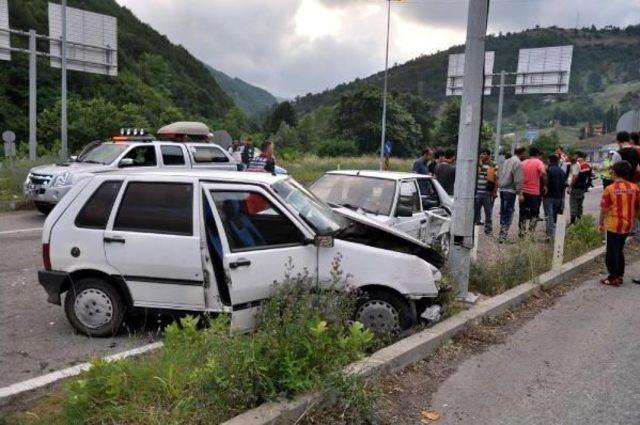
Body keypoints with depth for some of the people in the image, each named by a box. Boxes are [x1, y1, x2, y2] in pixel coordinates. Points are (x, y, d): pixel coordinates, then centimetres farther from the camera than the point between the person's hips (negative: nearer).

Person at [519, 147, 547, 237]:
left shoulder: (523, 163, 9)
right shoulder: (538, 162, -5)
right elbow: (543, 173, -24)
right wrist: (545, 185, -15)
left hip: (523, 191, 4)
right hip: (535, 192, -4)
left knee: (523, 213, 11)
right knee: (534, 213, 6)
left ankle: (522, 231, 12)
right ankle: (531, 230, -4)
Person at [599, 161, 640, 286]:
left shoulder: (610, 188, -13)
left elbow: (604, 209, -10)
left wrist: (601, 223, 0)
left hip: (613, 224, -5)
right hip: (627, 224, 5)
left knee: (612, 251, 5)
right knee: (620, 250, 19)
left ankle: (613, 278, 9)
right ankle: (620, 275, 25)